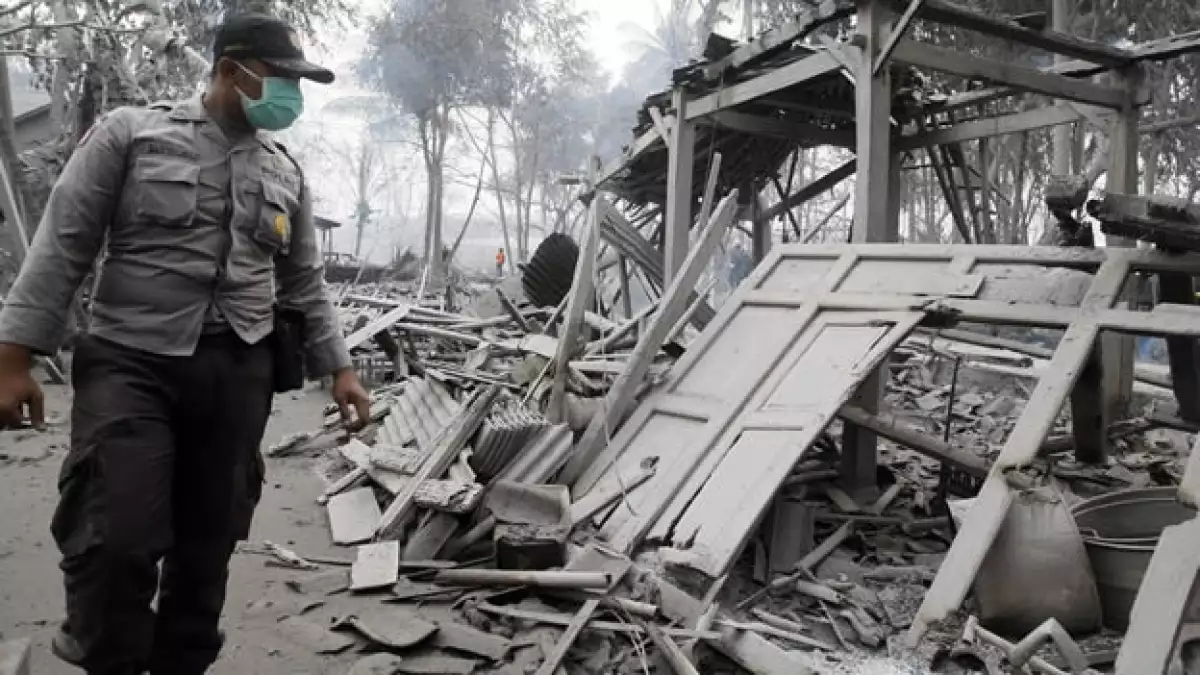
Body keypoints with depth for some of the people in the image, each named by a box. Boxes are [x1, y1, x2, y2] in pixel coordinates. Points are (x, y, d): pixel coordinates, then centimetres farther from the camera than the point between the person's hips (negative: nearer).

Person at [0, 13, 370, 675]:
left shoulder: (286, 173, 14)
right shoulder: (130, 132, 2)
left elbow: (305, 284, 18)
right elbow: (62, 245, -2)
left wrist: (339, 368, 14)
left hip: (239, 374, 4)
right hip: (131, 361, -3)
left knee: (209, 538, 8)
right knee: (115, 537, -12)